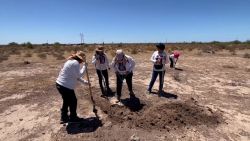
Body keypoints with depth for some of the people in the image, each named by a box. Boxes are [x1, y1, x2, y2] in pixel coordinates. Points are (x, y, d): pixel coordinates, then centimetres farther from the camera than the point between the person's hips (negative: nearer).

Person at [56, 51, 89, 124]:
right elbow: (79, 75, -19)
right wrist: (84, 66, -10)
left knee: (66, 101, 24)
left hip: (60, 84, 10)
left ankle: (64, 118, 38)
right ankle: (73, 117, 28)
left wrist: (84, 81, 20)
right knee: (73, 101, 10)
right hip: (66, 86, -10)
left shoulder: (71, 61, 16)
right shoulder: (75, 63, -17)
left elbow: (76, 75, 20)